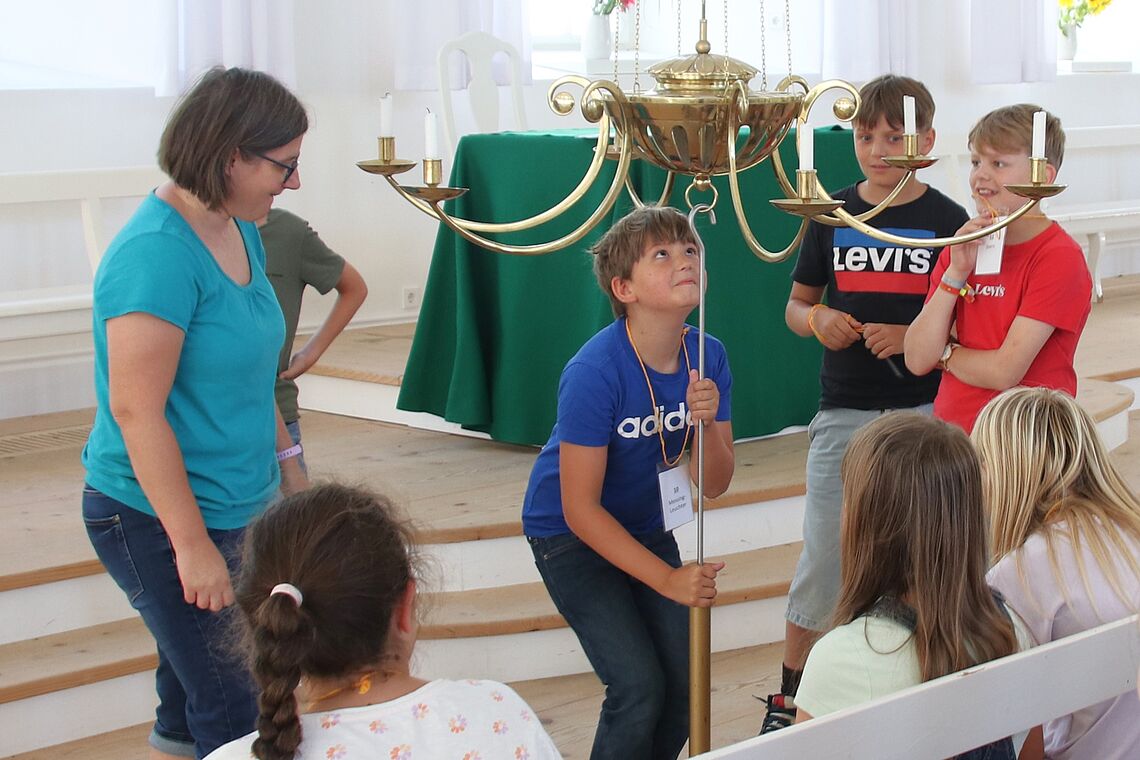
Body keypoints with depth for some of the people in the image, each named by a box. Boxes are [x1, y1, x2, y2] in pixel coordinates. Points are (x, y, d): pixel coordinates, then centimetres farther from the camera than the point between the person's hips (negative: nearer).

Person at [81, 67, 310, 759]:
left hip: (235, 507, 8)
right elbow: (136, 410, -23)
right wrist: (194, 545, -22)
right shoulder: (158, 253, -23)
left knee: (192, 690, 17)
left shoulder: (239, 231, 6)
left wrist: (288, 464, 20)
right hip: (160, 521, -8)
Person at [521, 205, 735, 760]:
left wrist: (708, 424, -28)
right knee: (639, 688, -15)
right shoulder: (594, 372, -29)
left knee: (684, 683, -2)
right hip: (570, 536, -6)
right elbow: (581, 509, -25)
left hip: (645, 527, 6)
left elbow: (715, 484, -8)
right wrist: (666, 578, -25)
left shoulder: (707, 356, -12)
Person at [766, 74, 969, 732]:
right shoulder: (834, 216, 6)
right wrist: (817, 320, -9)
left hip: (922, 412, -1)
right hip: (844, 412, 2)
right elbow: (797, 305, 14)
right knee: (822, 559, 1)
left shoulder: (949, 222, -2)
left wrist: (914, 337, -16)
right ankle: (789, 698, 14)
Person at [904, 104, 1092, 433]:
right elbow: (917, 360, 1)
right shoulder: (960, 250, 12)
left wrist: (946, 353, 3)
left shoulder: (1060, 257, -8)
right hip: (951, 435, 5)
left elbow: (1005, 371, -15)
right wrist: (955, 274, -7)